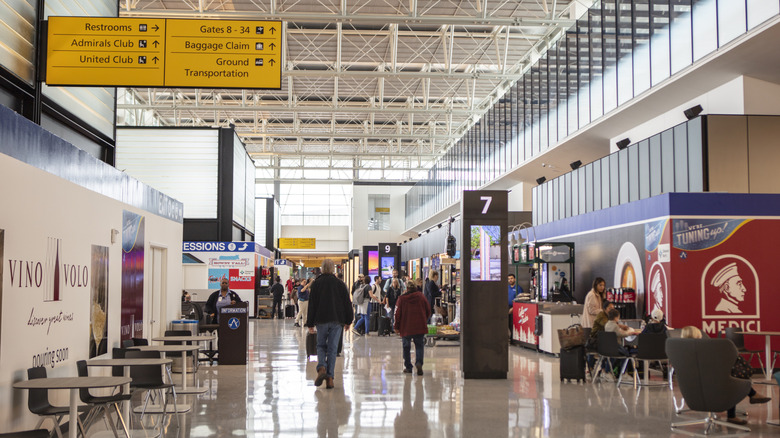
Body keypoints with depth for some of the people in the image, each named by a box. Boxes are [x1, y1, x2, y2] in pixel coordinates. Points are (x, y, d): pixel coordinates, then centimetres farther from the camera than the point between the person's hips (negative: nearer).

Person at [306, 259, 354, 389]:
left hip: (321, 320, 0)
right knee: (332, 348, 3)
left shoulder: (316, 283, 0)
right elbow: (347, 303, 5)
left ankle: (321, 368, -13)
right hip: (337, 320, 1)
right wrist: (348, 321, 14)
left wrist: (310, 323, 4)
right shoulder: (340, 284, 3)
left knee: (321, 345, 13)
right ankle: (329, 377, -2)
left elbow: (312, 304, 0)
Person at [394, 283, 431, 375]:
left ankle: (408, 367, 14)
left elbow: (397, 314, -3)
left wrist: (396, 326, 6)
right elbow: (428, 311, 8)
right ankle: (419, 362, -18)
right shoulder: (421, 297, 5)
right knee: (419, 346, 6)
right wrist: (424, 321, 23)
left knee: (406, 347, 11)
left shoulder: (401, 299, 0)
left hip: (406, 328, -1)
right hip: (420, 327, 1)